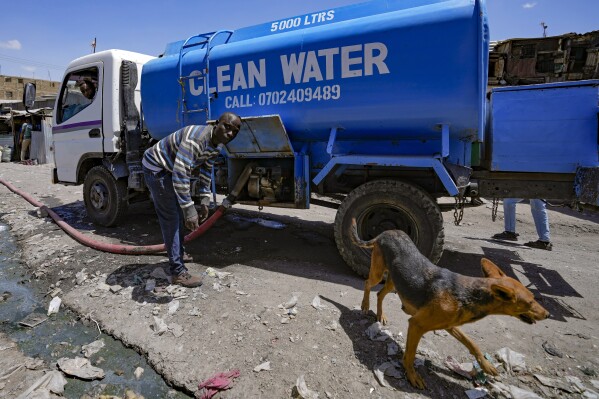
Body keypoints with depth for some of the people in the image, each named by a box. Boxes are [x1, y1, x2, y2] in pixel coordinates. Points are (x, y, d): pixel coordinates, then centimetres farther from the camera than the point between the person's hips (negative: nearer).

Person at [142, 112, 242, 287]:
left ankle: (178, 253, 41)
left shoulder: (216, 144, -4)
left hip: (169, 168, 10)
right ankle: (178, 272, -4)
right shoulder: (196, 138, -35)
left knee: (178, 215, 21)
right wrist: (189, 209, -44)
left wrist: (205, 200, 7)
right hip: (156, 168, -10)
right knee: (171, 218, -10)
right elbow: (180, 174, -42)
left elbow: (206, 169, 9)